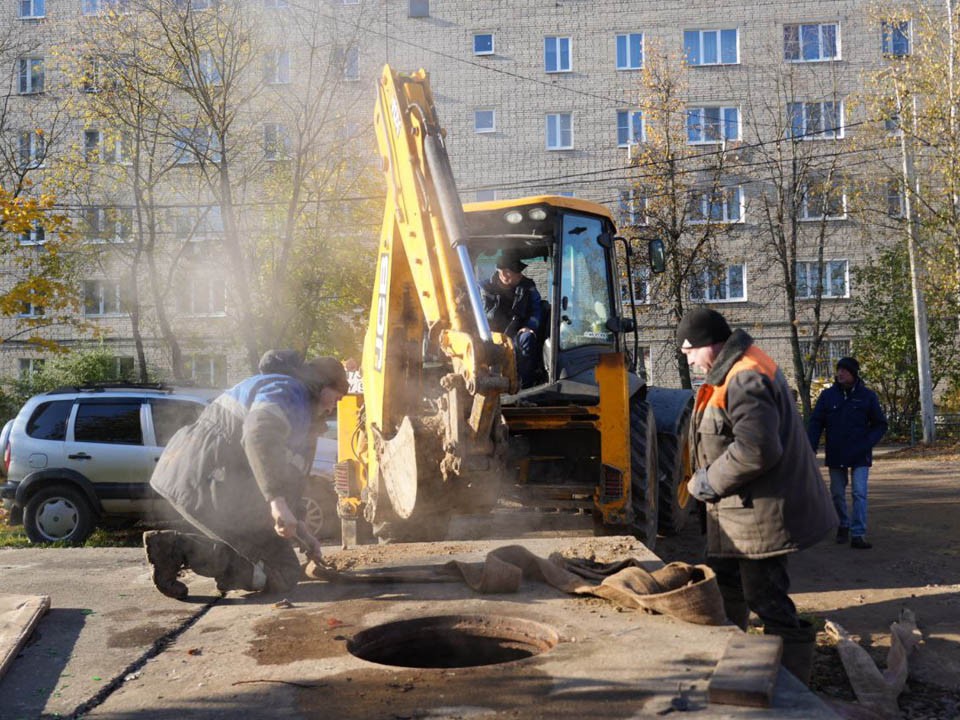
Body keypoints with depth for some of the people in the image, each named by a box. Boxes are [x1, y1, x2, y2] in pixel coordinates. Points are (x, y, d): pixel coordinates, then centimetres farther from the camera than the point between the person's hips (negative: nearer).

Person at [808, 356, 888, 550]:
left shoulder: (867, 396, -3)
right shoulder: (828, 395, -1)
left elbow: (880, 424, 3)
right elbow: (816, 423, -1)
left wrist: (866, 445, -12)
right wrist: (811, 449, -13)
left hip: (860, 456, -2)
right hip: (835, 455, 2)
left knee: (859, 493, -8)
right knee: (837, 493, 12)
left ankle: (858, 534, -4)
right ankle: (843, 524, 33)